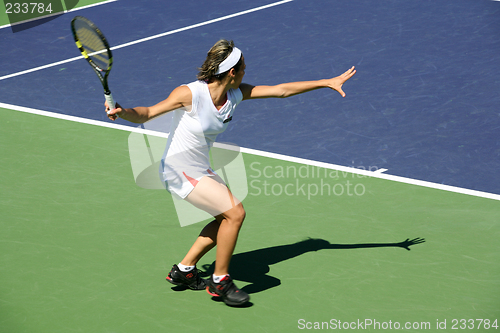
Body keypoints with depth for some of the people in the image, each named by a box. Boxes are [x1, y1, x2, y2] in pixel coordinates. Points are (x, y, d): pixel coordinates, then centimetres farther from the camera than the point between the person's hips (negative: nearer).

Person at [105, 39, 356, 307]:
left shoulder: (235, 94, -3)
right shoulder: (190, 94, -24)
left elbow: (281, 90, 2)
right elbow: (146, 114, -24)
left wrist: (328, 82, 4)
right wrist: (122, 112, -46)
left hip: (200, 169, 9)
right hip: (179, 171, -9)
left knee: (227, 218, 17)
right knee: (235, 212, -15)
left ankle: (184, 270, 26)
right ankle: (220, 281, 2)